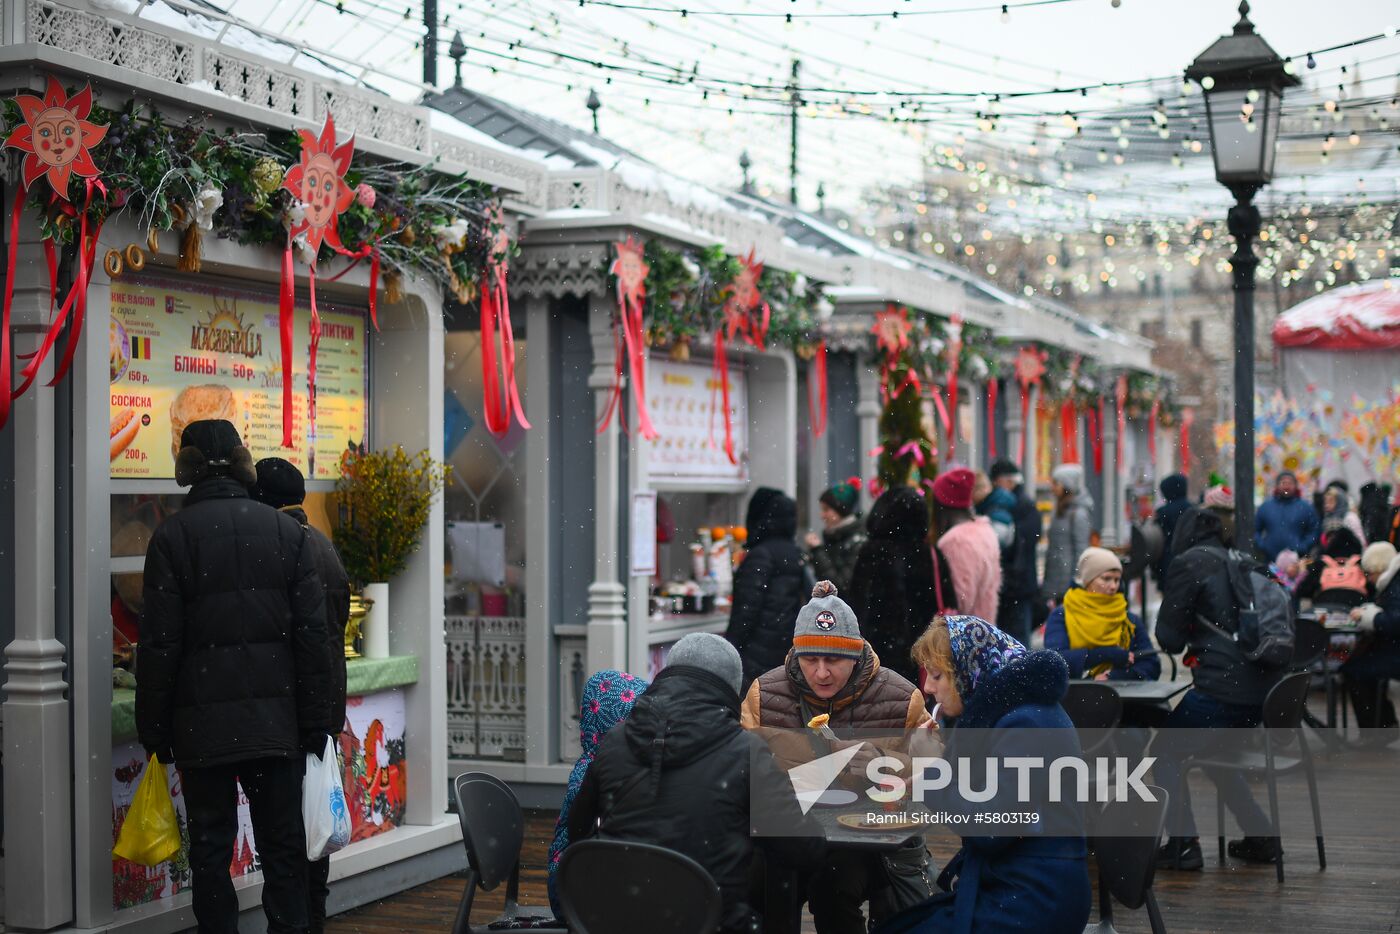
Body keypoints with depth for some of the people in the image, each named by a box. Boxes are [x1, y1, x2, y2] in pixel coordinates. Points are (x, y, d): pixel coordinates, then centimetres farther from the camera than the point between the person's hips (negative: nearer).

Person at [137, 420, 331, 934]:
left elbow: (159, 642, -6)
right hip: (276, 719, 2)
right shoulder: (288, 531, 1)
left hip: (203, 723, -2)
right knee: (283, 848, 9)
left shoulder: (172, 535, -5)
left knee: (210, 850, 8)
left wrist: (154, 728, 2)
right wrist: (315, 722, 6)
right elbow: (312, 633, 0)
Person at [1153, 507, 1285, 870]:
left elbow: (1168, 636, -2)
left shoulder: (1190, 562, -4)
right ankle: (1260, 837, 26)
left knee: (1166, 752, 7)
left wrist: (1186, 643, 19)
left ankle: (1183, 844, 0)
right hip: (1264, 688, 8)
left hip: (1222, 688, -8)